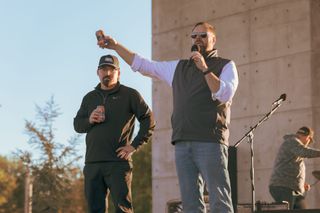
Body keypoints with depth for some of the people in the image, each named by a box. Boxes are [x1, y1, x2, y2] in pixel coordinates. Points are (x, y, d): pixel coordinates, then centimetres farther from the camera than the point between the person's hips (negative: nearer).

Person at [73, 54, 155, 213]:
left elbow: (148, 120, 1)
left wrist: (134, 145, -8)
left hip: (118, 162, -5)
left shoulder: (129, 95, 5)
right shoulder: (89, 98, 20)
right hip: (92, 163, 5)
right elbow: (77, 124, 20)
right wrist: (89, 120, -3)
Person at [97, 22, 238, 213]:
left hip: (211, 142, -5)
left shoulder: (226, 66, 10)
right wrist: (116, 46, 16)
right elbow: (142, 64, 23)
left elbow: (225, 95, -7)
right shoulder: (179, 67, 22)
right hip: (183, 144, 5)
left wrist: (205, 69, -12)